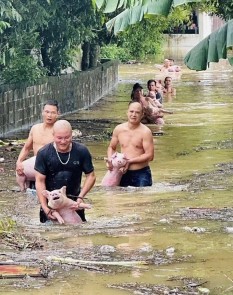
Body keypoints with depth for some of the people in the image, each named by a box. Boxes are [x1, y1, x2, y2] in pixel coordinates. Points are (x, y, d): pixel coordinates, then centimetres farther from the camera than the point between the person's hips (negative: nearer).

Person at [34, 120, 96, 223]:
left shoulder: (81, 151, -8)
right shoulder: (43, 153, -11)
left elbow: (91, 176, -1)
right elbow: (40, 181, -11)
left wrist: (80, 197, -14)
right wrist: (45, 208, -18)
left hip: (74, 202, 1)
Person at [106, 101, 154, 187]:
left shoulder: (145, 132, -10)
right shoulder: (119, 129, 3)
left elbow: (149, 155, -13)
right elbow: (111, 147, 17)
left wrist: (130, 161, -16)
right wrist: (110, 160, -3)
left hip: (141, 173, -4)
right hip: (124, 173, 4)